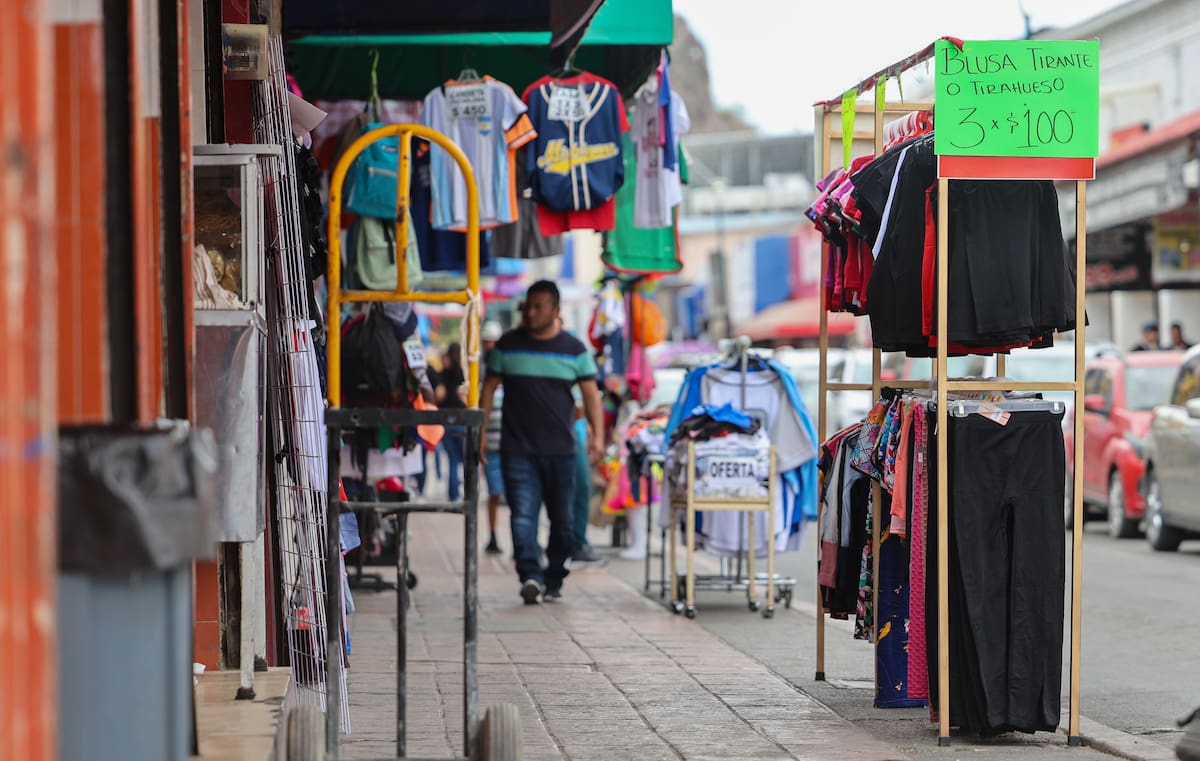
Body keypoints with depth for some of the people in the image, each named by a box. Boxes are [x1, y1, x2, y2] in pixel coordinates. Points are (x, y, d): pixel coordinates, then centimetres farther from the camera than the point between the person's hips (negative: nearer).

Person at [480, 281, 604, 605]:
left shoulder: (574, 349, 6)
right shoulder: (508, 345, 6)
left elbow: (590, 393, 5)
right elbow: (489, 387, 10)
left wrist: (597, 434, -6)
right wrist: (481, 430, 4)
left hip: (561, 450, 1)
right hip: (517, 449, -1)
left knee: (563, 520, 6)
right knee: (523, 515, -15)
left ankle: (554, 579, 18)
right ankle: (531, 576, -25)